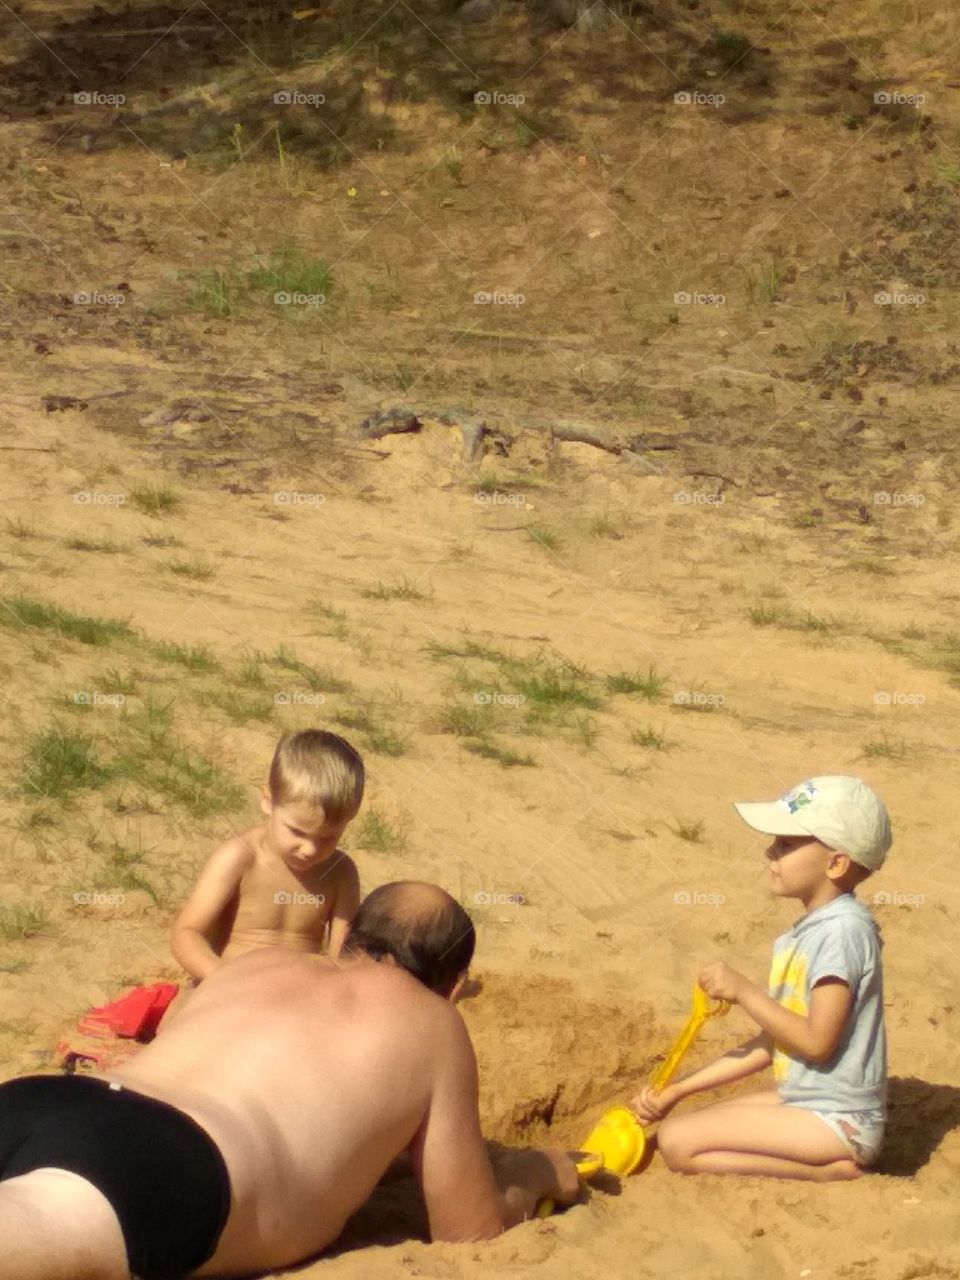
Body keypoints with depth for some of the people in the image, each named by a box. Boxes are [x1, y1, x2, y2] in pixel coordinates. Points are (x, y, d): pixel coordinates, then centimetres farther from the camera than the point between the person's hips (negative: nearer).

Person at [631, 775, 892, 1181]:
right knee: (680, 1129, 11)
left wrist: (743, 991, -16)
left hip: (838, 1118, -10)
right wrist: (677, 1090, 11)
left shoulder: (843, 929, -18)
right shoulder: (804, 934, 10)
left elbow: (816, 1041, -23)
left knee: (678, 1143, -15)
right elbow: (770, 1042, 12)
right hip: (801, 1100, 10)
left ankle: (828, 1170, -9)